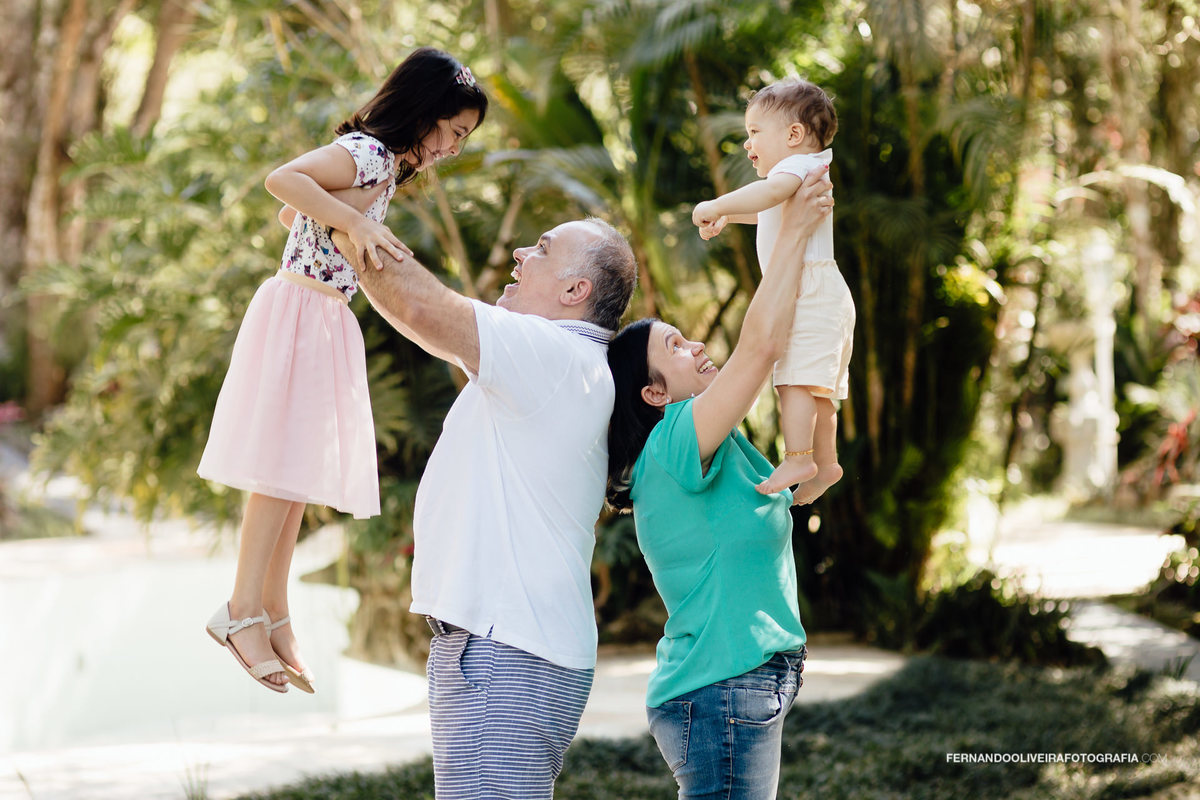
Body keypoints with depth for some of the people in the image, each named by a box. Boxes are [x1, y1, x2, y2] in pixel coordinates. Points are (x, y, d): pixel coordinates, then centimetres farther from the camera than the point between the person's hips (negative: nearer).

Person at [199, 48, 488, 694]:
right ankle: (243, 611, -4)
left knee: (299, 471, 9)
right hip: (297, 310, -10)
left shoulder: (387, 166, 17)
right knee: (282, 465, -9)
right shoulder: (366, 152, -13)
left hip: (328, 324, 10)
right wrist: (354, 221, -34)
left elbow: (295, 215, 25)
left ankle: (273, 614, 13)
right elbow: (282, 180, -29)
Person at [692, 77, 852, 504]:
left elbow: (771, 190, -34)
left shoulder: (797, 166, -9)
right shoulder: (804, 176, 26)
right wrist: (726, 215, 35)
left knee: (795, 378, -19)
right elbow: (766, 211, 45)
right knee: (815, 384, 15)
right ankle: (825, 461, 21)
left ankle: (798, 458, -25)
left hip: (810, 292, -11)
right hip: (821, 296, 11)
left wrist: (717, 205, -33)